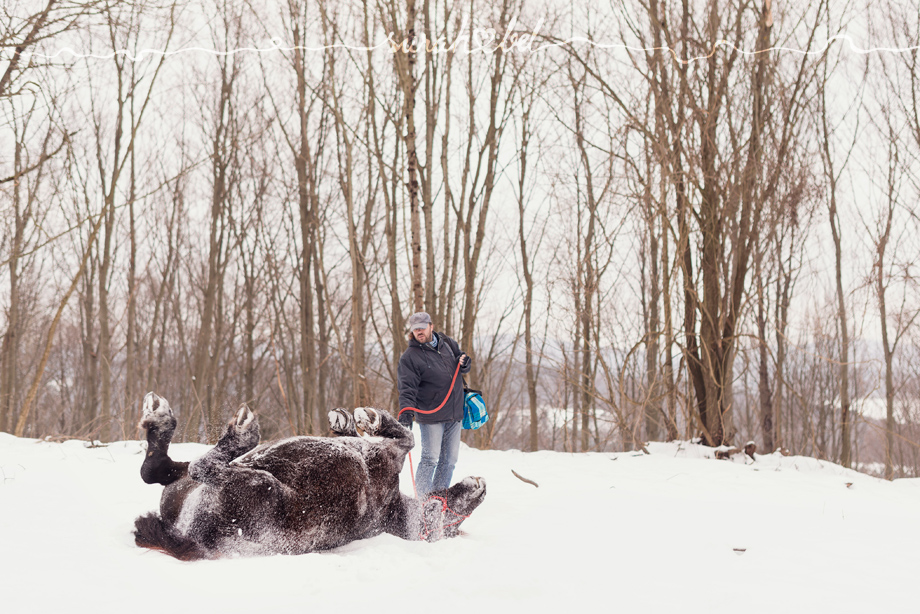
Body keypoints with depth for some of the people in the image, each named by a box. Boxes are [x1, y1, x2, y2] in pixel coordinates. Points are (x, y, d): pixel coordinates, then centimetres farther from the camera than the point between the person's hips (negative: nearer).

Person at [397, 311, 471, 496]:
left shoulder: (447, 343, 9)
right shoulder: (409, 357, -7)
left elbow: (462, 365, 23)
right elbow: (407, 388, -14)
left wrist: (464, 362, -2)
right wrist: (406, 411, -29)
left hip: (455, 415, 6)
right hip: (431, 417, -6)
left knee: (450, 459, 10)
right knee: (430, 459, -8)